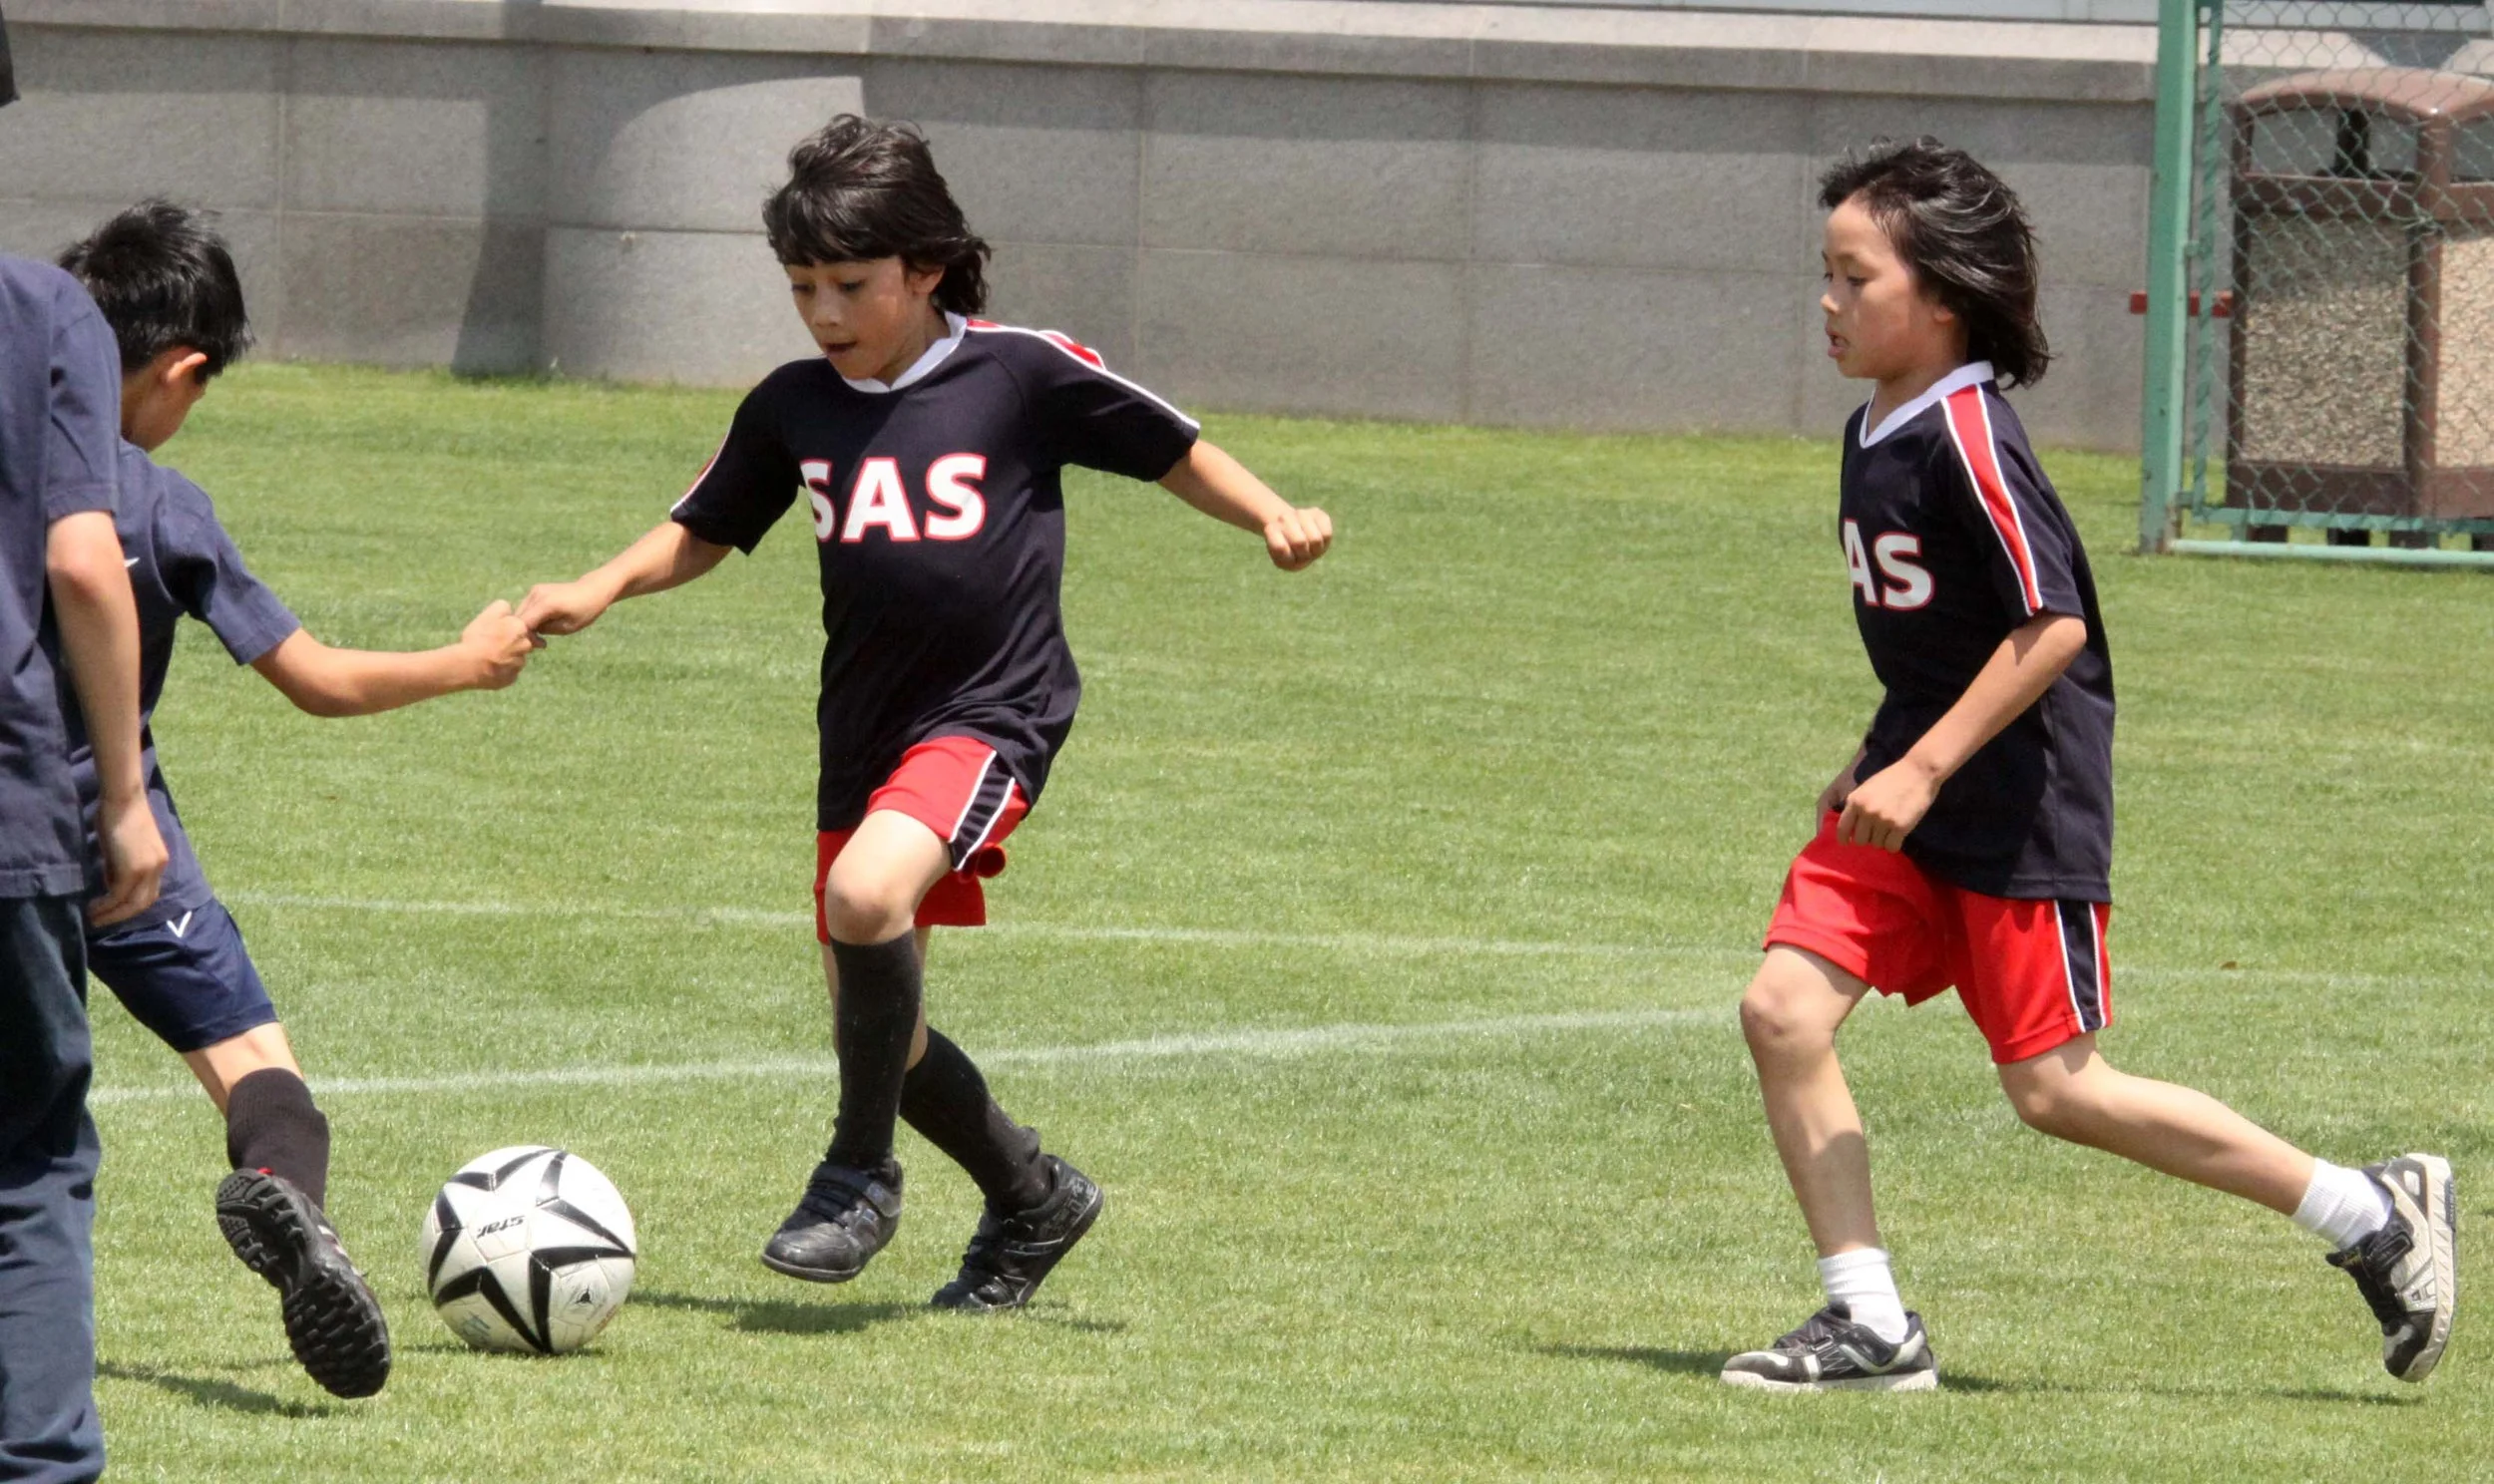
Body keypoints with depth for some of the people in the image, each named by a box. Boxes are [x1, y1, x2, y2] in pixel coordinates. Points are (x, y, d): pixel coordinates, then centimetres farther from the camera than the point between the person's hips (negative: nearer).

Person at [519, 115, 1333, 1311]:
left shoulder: (1023, 375, -7)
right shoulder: (795, 407, 5)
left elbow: (1174, 451, 4)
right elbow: (701, 535, 17)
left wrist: (1273, 518, -11)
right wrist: (600, 590, 0)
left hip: (991, 714, -6)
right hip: (864, 729, 6)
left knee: (866, 894, -32)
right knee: (872, 1030, 9)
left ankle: (862, 1172, -14)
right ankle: (1033, 1199, 33)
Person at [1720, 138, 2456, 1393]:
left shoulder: (1967, 439, -19)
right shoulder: (1874, 431, 9)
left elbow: (2051, 626, -23)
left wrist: (1922, 769, -24)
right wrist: (1878, 760, 21)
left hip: (2021, 803, -9)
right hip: (1914, 788, 9)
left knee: (2054, 1088, -3)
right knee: (1784, 1008, -6)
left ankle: (2375, 1215, 9)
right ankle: (1869, 1324, 1)